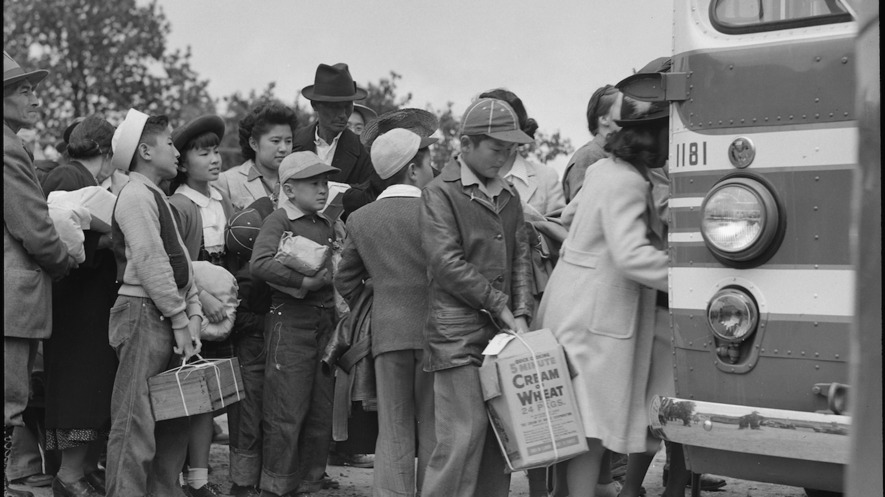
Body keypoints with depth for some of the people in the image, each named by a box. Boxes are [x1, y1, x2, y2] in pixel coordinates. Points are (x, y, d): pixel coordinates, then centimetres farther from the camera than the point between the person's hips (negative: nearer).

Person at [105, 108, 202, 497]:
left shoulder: (156, 197, 20)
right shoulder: (136, 195, -10)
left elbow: (180, 261, 18)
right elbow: (150, 262, -16)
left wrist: (193, 314, 8)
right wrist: (180, 319, -14)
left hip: (168, 320, 10)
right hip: (143, 315, -10)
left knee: (174, 418, 13)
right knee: (136, 421, -8)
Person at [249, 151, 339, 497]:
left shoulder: (327, 225, 15)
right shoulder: (279, 220, -7)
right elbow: (260, 264, -23)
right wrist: (305, 281, -24)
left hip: (326, 319, 7)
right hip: (290, 320, -7)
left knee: (322, 411, 12)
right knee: (287, 413, -3)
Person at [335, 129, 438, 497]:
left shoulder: (360, 220, 6)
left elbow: (345, 282, 12)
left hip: (387, 332, 3)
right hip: (432, 329, -3)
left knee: (393, 432, 5)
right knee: (433, 430, 7)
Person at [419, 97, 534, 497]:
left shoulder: (508, 196, 18)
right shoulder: (440, 193, -3)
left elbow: (520, 257, 14)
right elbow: (446, 263, -11)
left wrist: (520, 314, 0)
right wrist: (500, 305, -9)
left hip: (502, 330, 6)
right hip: (458, 333, -6)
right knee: (463, 435, -10)